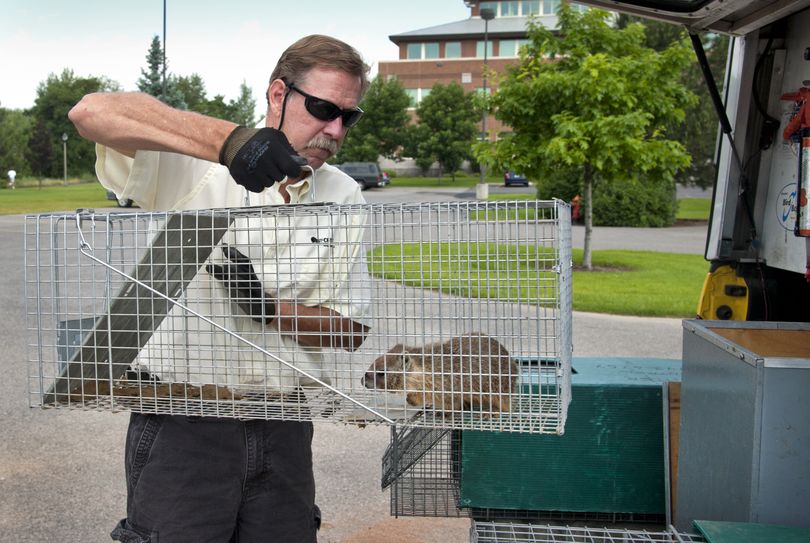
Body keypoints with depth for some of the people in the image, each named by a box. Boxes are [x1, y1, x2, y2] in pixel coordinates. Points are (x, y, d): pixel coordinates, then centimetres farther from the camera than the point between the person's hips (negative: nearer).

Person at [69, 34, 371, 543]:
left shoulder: (344, 198, 4)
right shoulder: (195, 164, -7)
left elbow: (351, 329, 2)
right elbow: (93, 111, -23)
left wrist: (267, 307, -17)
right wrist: (228, 139, -34)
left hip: (283, 432, 4)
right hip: (182, 425, -4)